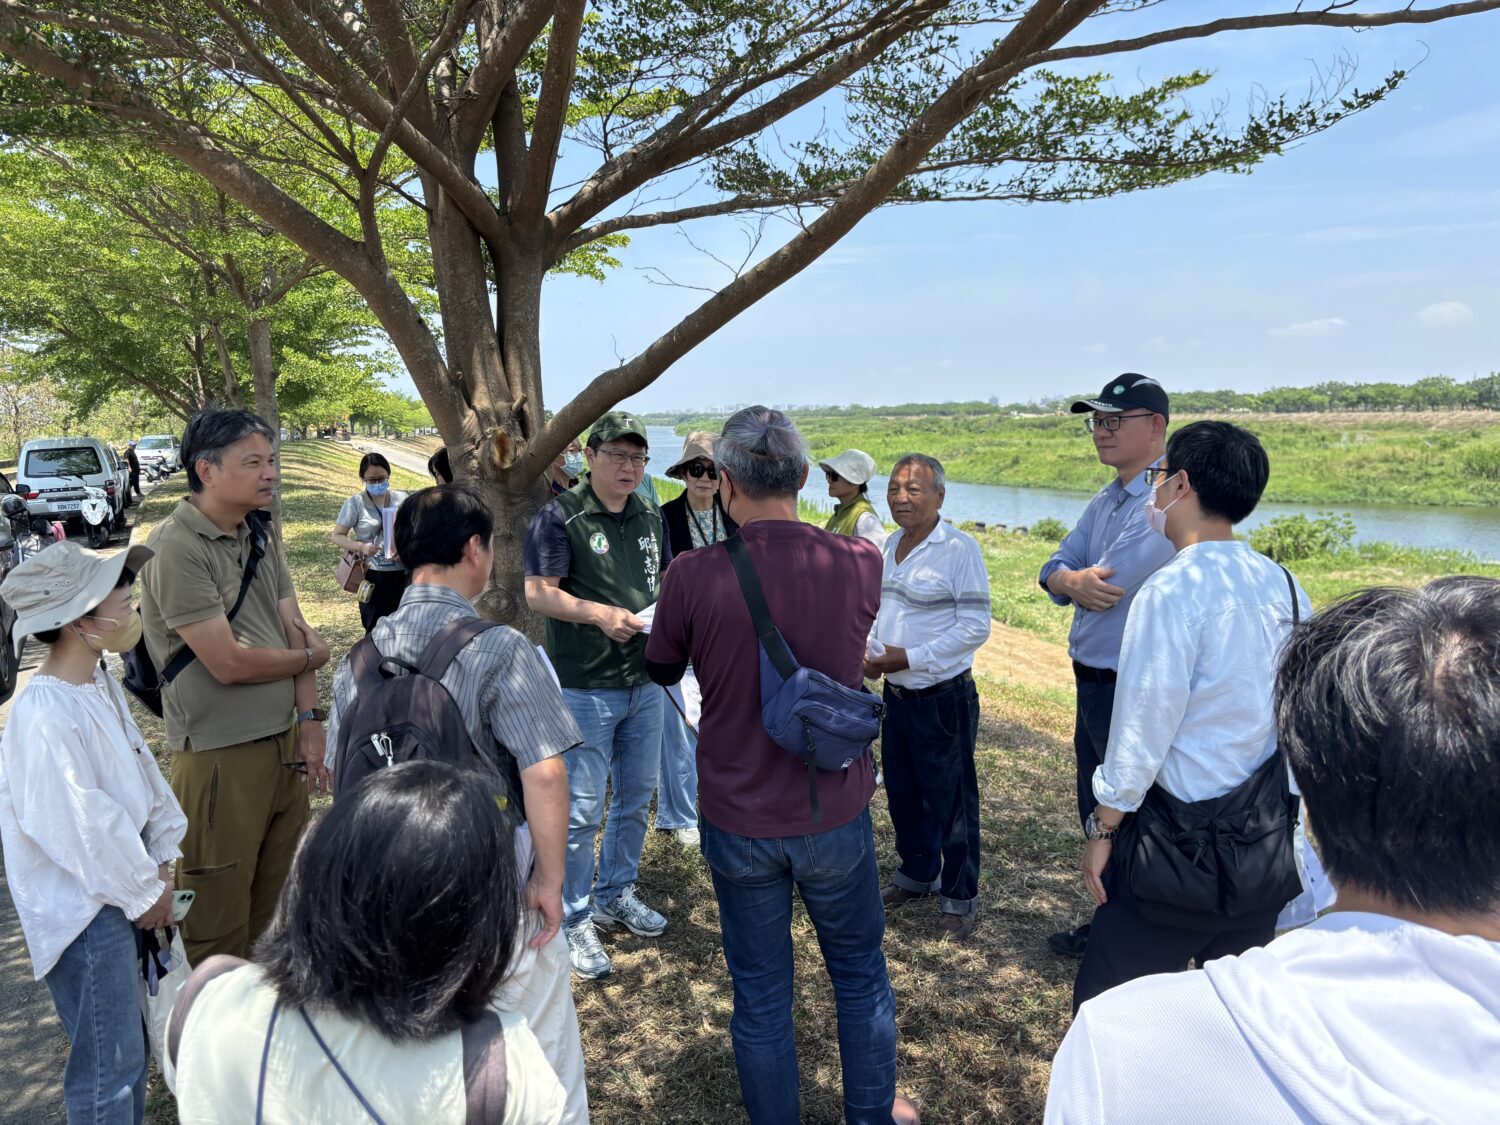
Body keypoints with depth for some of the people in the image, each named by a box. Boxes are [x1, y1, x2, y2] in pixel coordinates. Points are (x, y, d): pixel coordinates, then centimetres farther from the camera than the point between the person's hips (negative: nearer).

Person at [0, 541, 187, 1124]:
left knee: (129, 1046, 22)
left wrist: (160, 863, 4)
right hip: (84, 911, -9)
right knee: (109, 1066, 5)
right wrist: (144, 893, -12)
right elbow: (81, 826, -25)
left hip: (121, 890, 9)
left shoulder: (101, 686, 3)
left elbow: (141, 771, 9)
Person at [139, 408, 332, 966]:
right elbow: (228, 663, -19)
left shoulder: (261, 536, 7)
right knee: (220, 926, 7)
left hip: (286, 742, 7)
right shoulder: (176, 547, -16)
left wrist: (309, 722, -2)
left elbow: (296, 629, 6)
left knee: (275, 908, 19)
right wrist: (311, 656, -3)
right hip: (221, 757, -7)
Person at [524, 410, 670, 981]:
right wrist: (600, 614, -26)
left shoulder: (651, 517, 10)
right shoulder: (560, 516, -10)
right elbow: (538, 592, -14)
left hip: (644, 682, 7)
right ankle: (574, 921, 17)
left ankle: (616, 894, 38)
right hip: (585, 688, -7)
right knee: (581, 810, -1)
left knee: (637, 797, 18)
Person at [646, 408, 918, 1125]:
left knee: (760, 992, 17)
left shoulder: (694, 575, -18)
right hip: (836, 819, 2)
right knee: (860, 972, 23)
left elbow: (662, 670, 1)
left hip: (739, 823, -1)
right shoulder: (861, 564, -13)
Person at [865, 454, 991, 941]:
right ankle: (917, 874, 40)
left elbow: (975, 626, -19)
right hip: (896, 693, 8)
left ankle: (960, 897, 23)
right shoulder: (891, 544, 7)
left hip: (943, 698, -7)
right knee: (902, 793, 20)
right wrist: (870, 651, 0)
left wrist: (908, 658, -20)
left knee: (951, 800, 6)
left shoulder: (959, 548, -16)